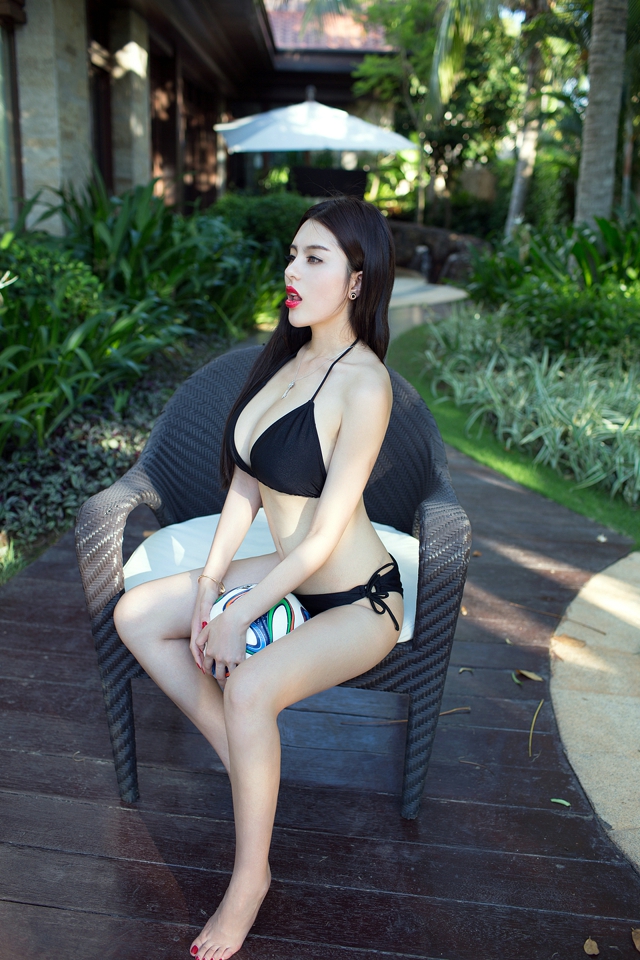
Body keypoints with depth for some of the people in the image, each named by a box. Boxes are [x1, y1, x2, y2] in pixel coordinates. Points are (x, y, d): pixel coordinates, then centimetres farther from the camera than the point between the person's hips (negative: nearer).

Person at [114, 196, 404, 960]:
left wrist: (237, 617, -18)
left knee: (249, 688, -32)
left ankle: (250, 875, -4)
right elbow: (245, 486, 3)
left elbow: (326, 533, -23)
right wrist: (208, 587, -4)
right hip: (288, 575, 9)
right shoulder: (288, 356, 3)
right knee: (136, 615, 1)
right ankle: (248, 766, 9)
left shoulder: (362, 382, -23)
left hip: (357, 601, -8)